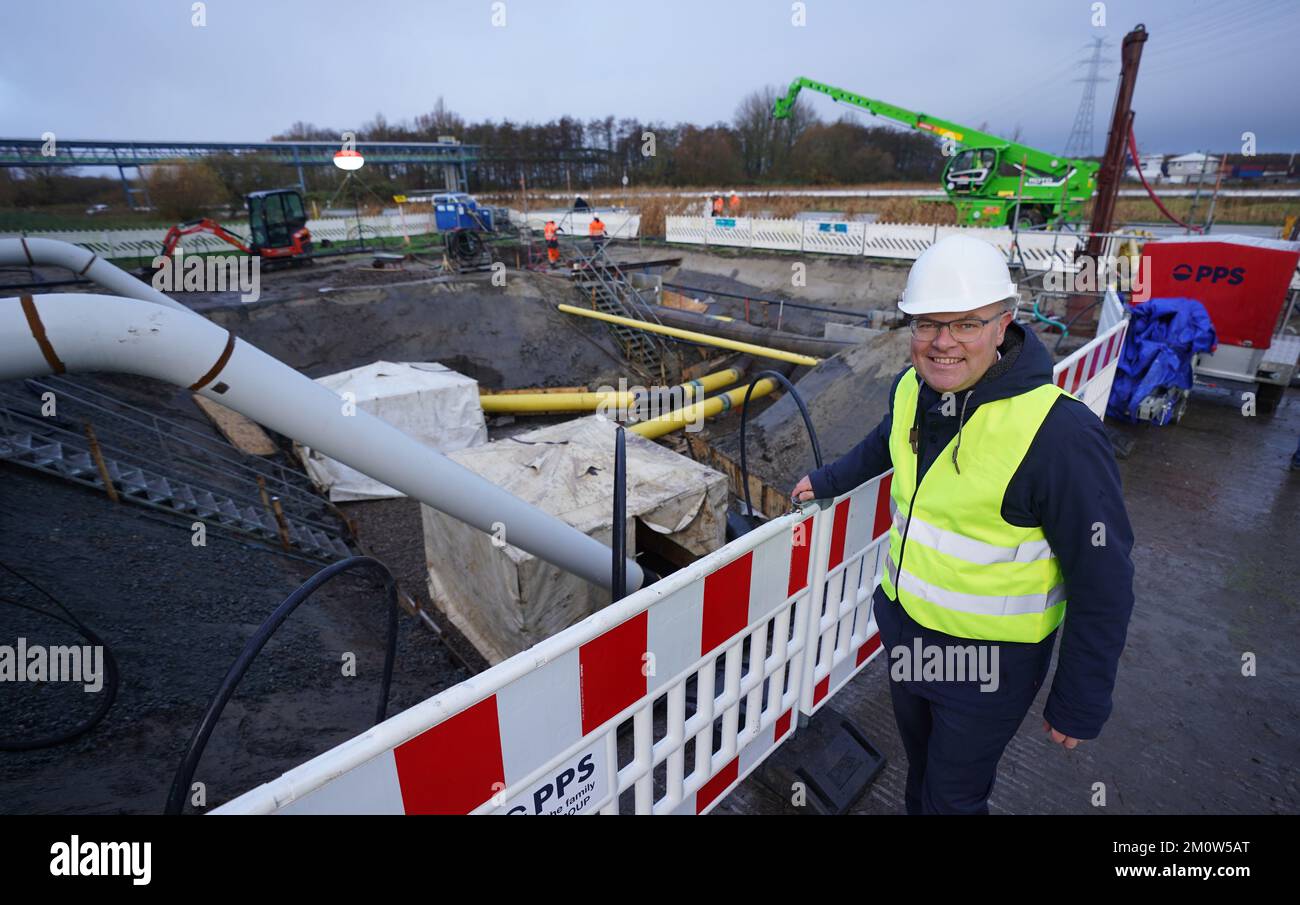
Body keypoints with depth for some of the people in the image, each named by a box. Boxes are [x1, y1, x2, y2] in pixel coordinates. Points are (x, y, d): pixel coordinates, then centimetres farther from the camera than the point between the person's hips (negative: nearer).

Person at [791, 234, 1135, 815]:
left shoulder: (1060, 434, -29)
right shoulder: (912, 388, -9)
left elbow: (1102, 583, -21)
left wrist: (1081, 705, -12)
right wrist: (828, 480, 25)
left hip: (986, 657, -6)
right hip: (902, 623, 6)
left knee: (953, 797, 17)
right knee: (919, 756, 31)